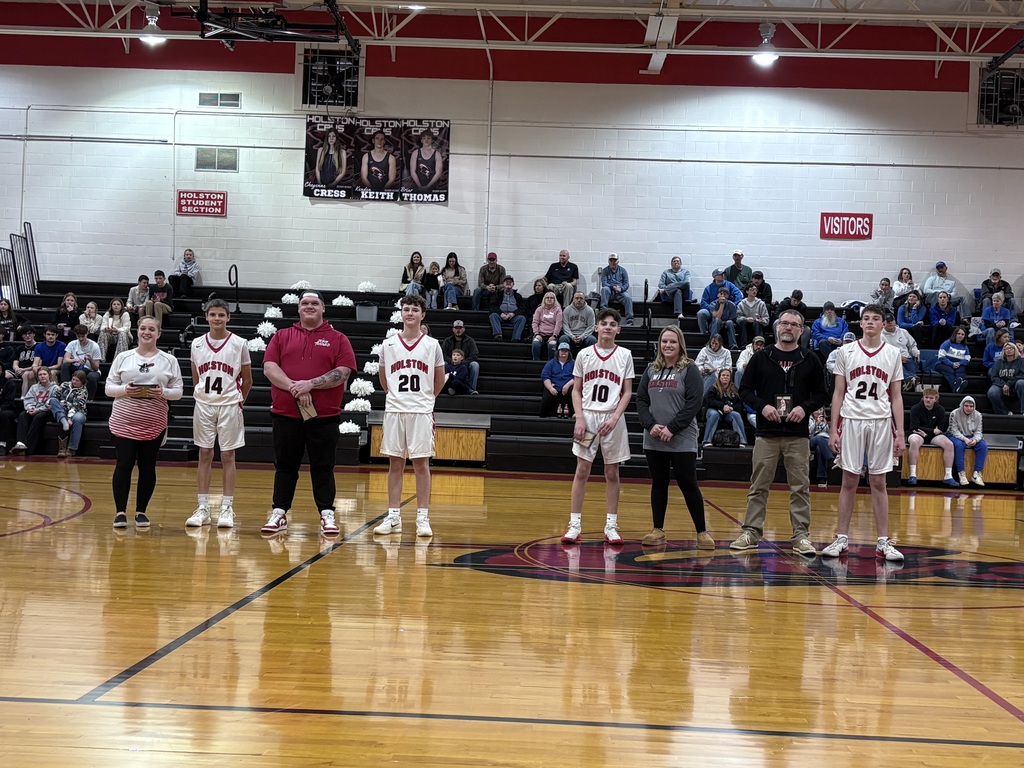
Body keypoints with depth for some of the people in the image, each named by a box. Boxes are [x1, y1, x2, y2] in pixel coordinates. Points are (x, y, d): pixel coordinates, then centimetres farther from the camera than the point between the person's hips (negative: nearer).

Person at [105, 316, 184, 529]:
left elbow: (178, 391, 4)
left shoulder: (169, 360, 6)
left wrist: (162, 393, -15)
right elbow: (109, 387, 5)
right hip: (124, 422, 0)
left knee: (147, 467, 5)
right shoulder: (123, 357, 6)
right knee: (124, 465, -2)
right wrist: (124, 390, -15)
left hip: (154, 424, 1)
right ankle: (120, 512, 7)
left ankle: (141, 511, 16)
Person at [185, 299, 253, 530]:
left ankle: (227, 508, 6)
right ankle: (202, 508, 9)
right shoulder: (197, 344, 3)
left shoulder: (239, 344, -5)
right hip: (204, 405, 2)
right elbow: (196, 377, 15)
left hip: (229, 405, -2)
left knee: (228, 456, 1)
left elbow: (247, 379, 5)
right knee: (204, 455, 5)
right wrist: (203, 395, 12)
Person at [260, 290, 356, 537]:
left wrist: (311, 384, -17)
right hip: (285, 414, 2)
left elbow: (343, 372, -6)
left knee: (323, 467, 3)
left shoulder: (338, 339, 6)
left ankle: (327, 516, 8)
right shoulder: (281, 336, 11)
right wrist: (293, 388, -15)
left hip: (324, 415, -2)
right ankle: (279, 515, 14)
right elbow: (269, 368, 0)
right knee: (285, 466, 8)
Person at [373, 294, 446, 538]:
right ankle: (393, 517, 10)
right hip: (394, 410, 1)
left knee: (421, 463, 0)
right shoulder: (388, 344, 4)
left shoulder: (432, 345, 1)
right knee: (395, 463, 5)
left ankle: (422, 518, 4)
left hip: (421, 412, -1)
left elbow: (440, 379, 11)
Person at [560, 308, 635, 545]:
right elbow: (576, 390, 7)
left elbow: (627, 392, 3)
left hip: (612, 419, 0)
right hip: (588, 416, 0)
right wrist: (579, 418, -6)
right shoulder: (584, 354, 4)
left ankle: (611, 526, 10)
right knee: (582, 470, -1)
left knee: (612, 473, 4)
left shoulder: (625, 355, 3)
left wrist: (615, 417, -10)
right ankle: (575, 525, 3)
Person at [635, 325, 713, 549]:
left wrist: (672, 428, -16)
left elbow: (694, 403, -11)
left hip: (682, 441, -4)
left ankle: (702, 532, 5)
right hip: (653, 440, 4)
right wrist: (651, 425, -10)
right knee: (658, 484, 10)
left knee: (688, 485, -2)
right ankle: (658, 531, 18)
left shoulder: (689, 370, -3)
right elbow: (641, 400, 7)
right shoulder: (651, 370, 11)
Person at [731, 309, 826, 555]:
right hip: (766, 433, 0)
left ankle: (801, 535, 7)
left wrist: (805, 408, -10)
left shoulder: (810, 360, 6)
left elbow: (821, 394, 9)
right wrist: (761, 406, -10)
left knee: (800, 487, 2)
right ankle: (751, 532, 10)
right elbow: (745, 389, 7)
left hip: (798, 435, 0)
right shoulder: (761, 357, 5)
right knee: (759, 486, 4)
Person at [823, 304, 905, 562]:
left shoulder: (892, 354, 6)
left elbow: (896, 396, 7)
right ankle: (842, 539, 9)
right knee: (849, 481, 3)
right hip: (851, 421, 0)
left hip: (881, 422, 0)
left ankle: (883, 542, 7)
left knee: (878, 483, 3)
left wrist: (900, 433, 1)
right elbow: (838, 393, 5)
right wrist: (833, 430, -1)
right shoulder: (847, 352, 3)